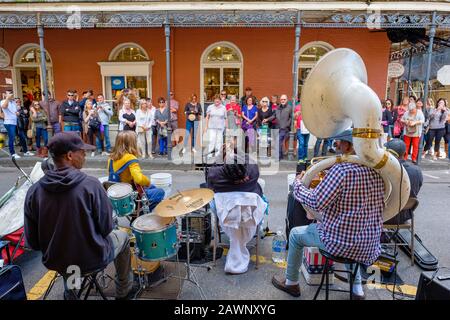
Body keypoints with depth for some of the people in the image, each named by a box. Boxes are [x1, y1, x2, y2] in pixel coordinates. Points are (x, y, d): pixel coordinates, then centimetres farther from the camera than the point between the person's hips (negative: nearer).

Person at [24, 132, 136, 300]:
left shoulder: (34, 191, -13)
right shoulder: (91, 185, -23)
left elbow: (33, 242, -6)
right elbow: (106, 228, -15)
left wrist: (55, 248, 12)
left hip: (54, 262, 4)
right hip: (93, 259, -4)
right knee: (122, 236, 25)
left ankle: (69, 290, 44)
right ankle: (124, 291, 39)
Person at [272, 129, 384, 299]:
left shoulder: (341, 169, -23)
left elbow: (316, 202, -23)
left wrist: (297, 184, -5)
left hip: (341, 240, -7)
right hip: (370, 243, 7)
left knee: (295, 234, 16)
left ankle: (291, 283, 34)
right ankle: (357, 287, 41)